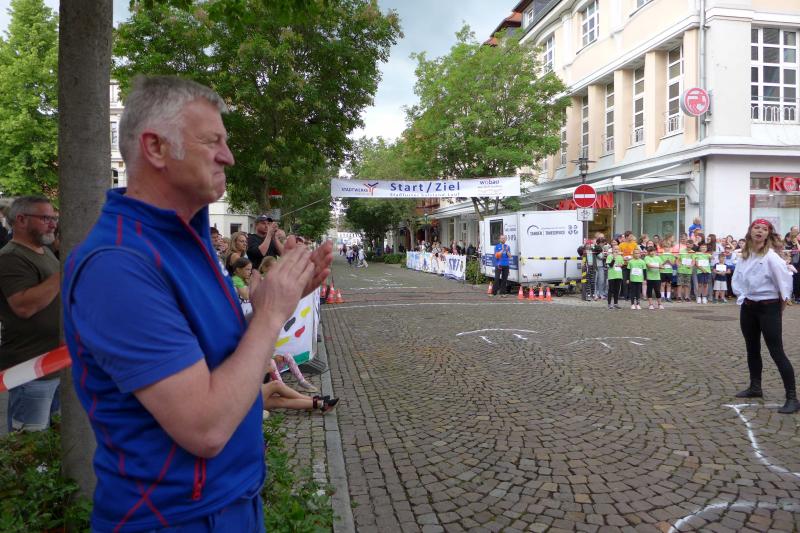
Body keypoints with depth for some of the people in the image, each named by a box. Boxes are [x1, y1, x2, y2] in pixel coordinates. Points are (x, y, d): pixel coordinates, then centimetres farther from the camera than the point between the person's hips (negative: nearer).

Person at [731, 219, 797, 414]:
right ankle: (755, 388, 31)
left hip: (768, 308, -7)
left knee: (776, 352, -8)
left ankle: (792, 398, -3)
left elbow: (785, 282, -16)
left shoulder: (771, 256, -15)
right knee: (752, 349, 17)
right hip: (748, 308, 7)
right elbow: (737, 279, 16)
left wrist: (780, 309, -7)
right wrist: (742, 298, 7)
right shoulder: (745, 255, 5)